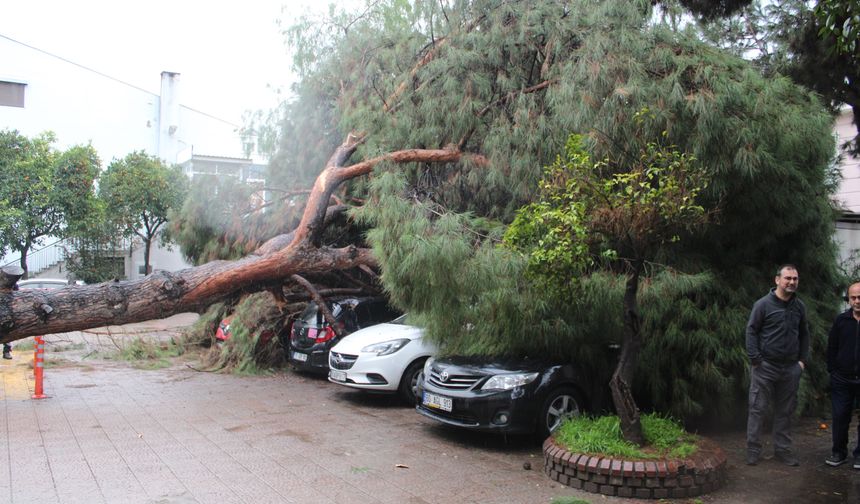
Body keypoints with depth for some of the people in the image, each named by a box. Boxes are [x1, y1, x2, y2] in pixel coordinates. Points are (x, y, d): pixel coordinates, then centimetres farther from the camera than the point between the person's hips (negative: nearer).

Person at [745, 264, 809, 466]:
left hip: (791, 369, 5)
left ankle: (783, 449, 23)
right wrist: (755, 360, -12)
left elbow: (804, 334, 16)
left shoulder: (800, 306, 8)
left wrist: (803, 360, 8)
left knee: (785, 411, 12)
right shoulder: (763, 304, -7)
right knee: (758, 409, 0)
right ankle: (753, 450, 9)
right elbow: (751, 331, -7)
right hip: (765, 367, -4)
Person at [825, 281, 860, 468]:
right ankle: (839, 452, 19)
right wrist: (832, 370, 2)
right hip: (842, 380, 1)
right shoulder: (841, 320, 1)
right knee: (840, 417, 6)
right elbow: (832, 347, 7)